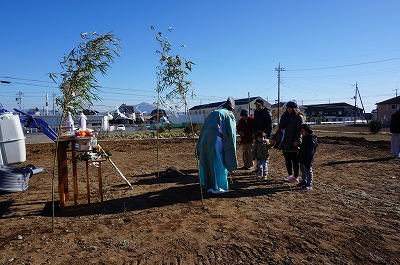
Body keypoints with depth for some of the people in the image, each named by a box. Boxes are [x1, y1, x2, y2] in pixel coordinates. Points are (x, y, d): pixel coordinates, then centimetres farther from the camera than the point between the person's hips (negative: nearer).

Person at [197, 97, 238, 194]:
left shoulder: (212, 113, 25)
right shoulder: (229, 115, 7)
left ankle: (208, 186, 24)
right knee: (218, 163, 5)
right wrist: (232, 151, 4)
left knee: (207, 163, 16)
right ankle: (216, 187, 11)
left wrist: (200, 146, 25)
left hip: (205, 140, 6)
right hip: (216, 140, -6)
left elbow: (203, 130, 22)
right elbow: (231, 132, -1)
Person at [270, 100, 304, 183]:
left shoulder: (299, 117, -6)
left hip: (292, 143, -7)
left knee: (294, 160, 1)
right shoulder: (285, 116, 16)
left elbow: (299, 130, -15)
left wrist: (296, 140, -24)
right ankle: (290, 175, 26)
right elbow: (280, 128, 20)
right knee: (287, 159, 14)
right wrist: (274, 138, 19)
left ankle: (295, 177, 11)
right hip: (284, 142, 7)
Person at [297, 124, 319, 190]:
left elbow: (310, 153, -24)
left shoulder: (311, 140, -21)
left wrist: (308, 161, -25)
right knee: (303, 171, 20)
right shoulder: (305, 138, 10)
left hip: (307, 160, -10)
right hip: (302, 159, 10)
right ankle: (304, 181, 34)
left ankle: (309, 184, 9)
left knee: (308, 171, 0)